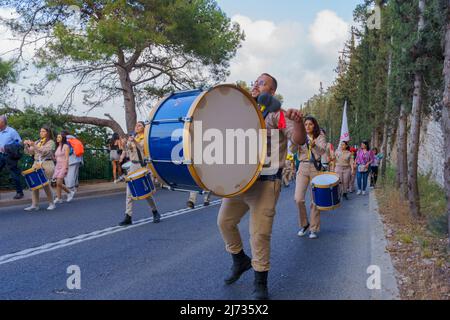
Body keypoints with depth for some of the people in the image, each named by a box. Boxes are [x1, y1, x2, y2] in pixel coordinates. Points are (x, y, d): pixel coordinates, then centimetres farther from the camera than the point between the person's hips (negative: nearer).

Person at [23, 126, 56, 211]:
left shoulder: (51, 142, 1)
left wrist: (34, 145, -22)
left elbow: (45, 151, -15)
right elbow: (29, 152, 14)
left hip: (46, 164, -5)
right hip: (36, 164, 6)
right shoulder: (37, 142, 19)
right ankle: (34, 205, -4)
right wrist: (27, 145, -4)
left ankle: (51, 203, 5)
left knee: (45, 184, -9)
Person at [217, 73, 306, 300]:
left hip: (266, 182, -6)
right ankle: (240, 261, 35)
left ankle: (260, 283, 12)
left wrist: (298, 121, -40)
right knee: (225, 221, 11)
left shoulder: (277, 115, -5)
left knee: (260, 233, -6)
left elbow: (298, 140, -19)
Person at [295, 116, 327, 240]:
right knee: (298, 198, -9)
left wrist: (314, 145, -36)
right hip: (303, 167, 2)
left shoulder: (320, 137, 3)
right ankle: (303, 224, 13)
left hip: (315, 167, -2)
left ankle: (314, 229, 12)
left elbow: (323, 151, -14)